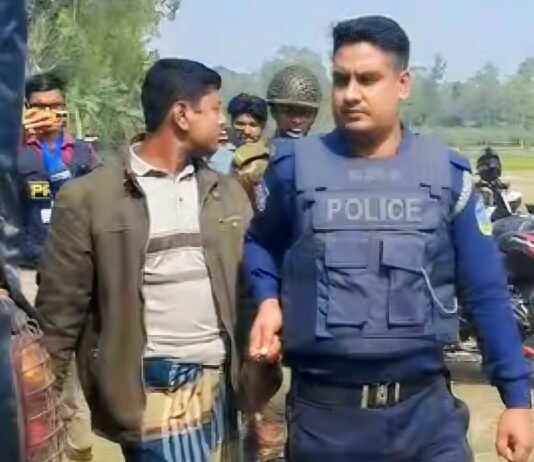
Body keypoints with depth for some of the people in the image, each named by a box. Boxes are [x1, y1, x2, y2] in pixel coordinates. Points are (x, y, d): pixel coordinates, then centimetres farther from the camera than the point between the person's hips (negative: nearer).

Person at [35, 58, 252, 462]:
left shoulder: (227, 192, 8)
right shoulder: (88, 198, -6)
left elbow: (249, 285, 9)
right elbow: (61, 309, -4)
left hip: (220, 381, 5)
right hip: (152, 387, -4)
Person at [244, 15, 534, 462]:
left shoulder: (446, 171, 0)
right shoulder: (295, 166, -2)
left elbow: (486, 292, 2)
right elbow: (260, 241, 16)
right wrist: (268, 300, -4)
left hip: (426, 407, 1)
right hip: (323, 412, 0)